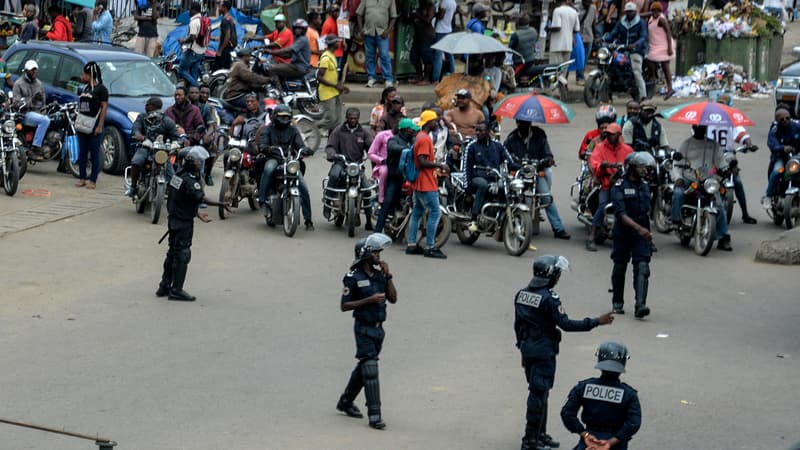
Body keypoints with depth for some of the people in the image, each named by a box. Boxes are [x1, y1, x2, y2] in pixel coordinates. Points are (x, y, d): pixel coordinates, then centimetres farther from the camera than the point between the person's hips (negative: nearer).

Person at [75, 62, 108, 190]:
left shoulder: (100, 89, -7)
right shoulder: (85, 89, 17)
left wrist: (100, 126, -18)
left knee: (94, 153, -3)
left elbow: (104, 107, -12)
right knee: (82, 153, 8)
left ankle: (93, 180, -1)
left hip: (94, 126, -8)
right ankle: (82, 178, 13)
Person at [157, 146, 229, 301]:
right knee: (182, 255, -2)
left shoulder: (177, 175, 7)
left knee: (173, 252, 17)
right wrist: (221, 204, -25)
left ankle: (164, 287, 24)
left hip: (174, 218, 9)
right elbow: (201, 198, -27)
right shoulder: (189, 180, -21)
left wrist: (197, 213, 19)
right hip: (184, 222, -9)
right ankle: (176, 290, 1)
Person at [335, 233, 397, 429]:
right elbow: (345, 305, -12)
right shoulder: (353, 277, -12)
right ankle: (374, 415, -10)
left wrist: (388, 276, -5)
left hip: (378, 328, 7)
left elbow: (393, 298, 5)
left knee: (363, 367, 18)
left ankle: (345, 402, 35)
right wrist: (369, 300, -21)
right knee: (370, 370, -11)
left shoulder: (380, 274, 6)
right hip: (364, 329, -7)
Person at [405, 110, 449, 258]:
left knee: (417, 213, 12)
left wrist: (437, 165, 16)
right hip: (427, 185, -11)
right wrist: (439, 165, -15)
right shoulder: (425, 139, -17)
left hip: (419, 184, 11)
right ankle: (430, 247, -9)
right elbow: (422, 162, -23)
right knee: (435, 213, -9)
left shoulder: (420, 137, 15)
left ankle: (411, 245, 15)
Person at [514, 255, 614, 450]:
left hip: (527, 348, 8)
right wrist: (597, 322, -16)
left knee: (539, 392, 18)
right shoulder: (549, 298, -19)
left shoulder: (521, 294, 6)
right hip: (543, 351, -8)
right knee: (539, 394, -2)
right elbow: (565, 324, -20)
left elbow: (517, 325, 12)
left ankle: (540, 434, 26)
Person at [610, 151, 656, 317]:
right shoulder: (619, 187, -10)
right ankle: (617, 303, 28)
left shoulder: (645, 186, 10)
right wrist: (638, 227, -32)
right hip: (623, 233, -3)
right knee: (620, 268, 11)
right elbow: (621, 213, -21)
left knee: (642, 268, -13)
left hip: (642, 235, 3)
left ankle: (640, 305, -23)